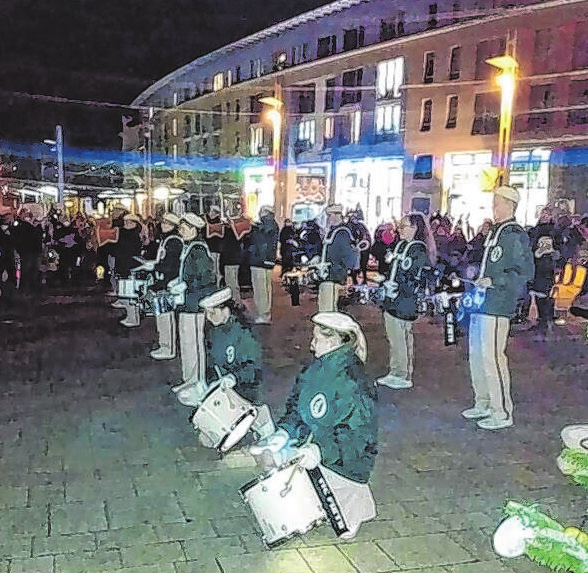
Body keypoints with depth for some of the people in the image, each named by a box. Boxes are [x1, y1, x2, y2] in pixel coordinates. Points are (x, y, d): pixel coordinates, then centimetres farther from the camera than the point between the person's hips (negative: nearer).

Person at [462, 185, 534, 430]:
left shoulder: (516, 235, -10)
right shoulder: (494, 232, 17)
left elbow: (526, 272, -15)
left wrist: (494, 281, -18)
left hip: (497, 307, -10)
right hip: (481, 304, 10)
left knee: (492, 358, -8)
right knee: (476, 356, 15)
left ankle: (502, 413, 3)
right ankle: (483, 404, 28)